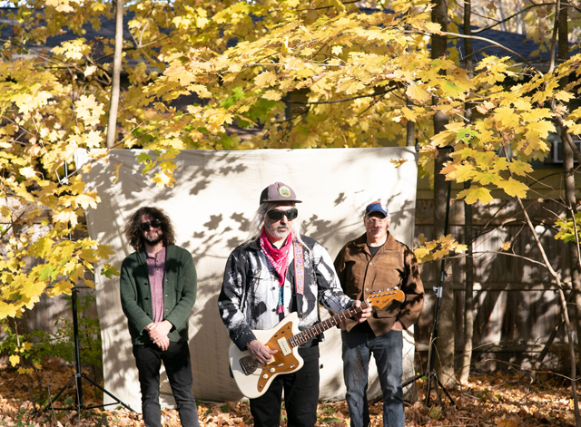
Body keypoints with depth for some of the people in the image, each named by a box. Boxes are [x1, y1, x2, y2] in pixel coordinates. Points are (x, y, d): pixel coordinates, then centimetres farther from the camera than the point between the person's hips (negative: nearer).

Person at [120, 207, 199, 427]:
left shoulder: (182, 257, 6)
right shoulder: (130, 264, 7)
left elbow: (189, 296, -1)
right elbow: (127, 301, -1)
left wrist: (167, 325, -12)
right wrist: (150, 328, -13)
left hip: (175, 337, -1)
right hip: (144, 340, 1)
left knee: (184, 396, -1)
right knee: (149, 396, 7)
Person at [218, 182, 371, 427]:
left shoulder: (311, 250, 3)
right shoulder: (243, 256, 0)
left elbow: (329, 291, 7)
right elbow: (228, 303, 0)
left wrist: (349, 307, -13)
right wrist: (248, 342, -10)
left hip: (303, 349, 0)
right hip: (259, 352, 0)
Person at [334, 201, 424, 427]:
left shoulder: (403, 253, 3)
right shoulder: (349, 251, 8)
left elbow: (416, 293, 5)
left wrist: (402, 321, -4)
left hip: (387, 331, -2)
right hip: (353, 331, 2)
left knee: (392, 390, -5)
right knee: (354, 390, 9)